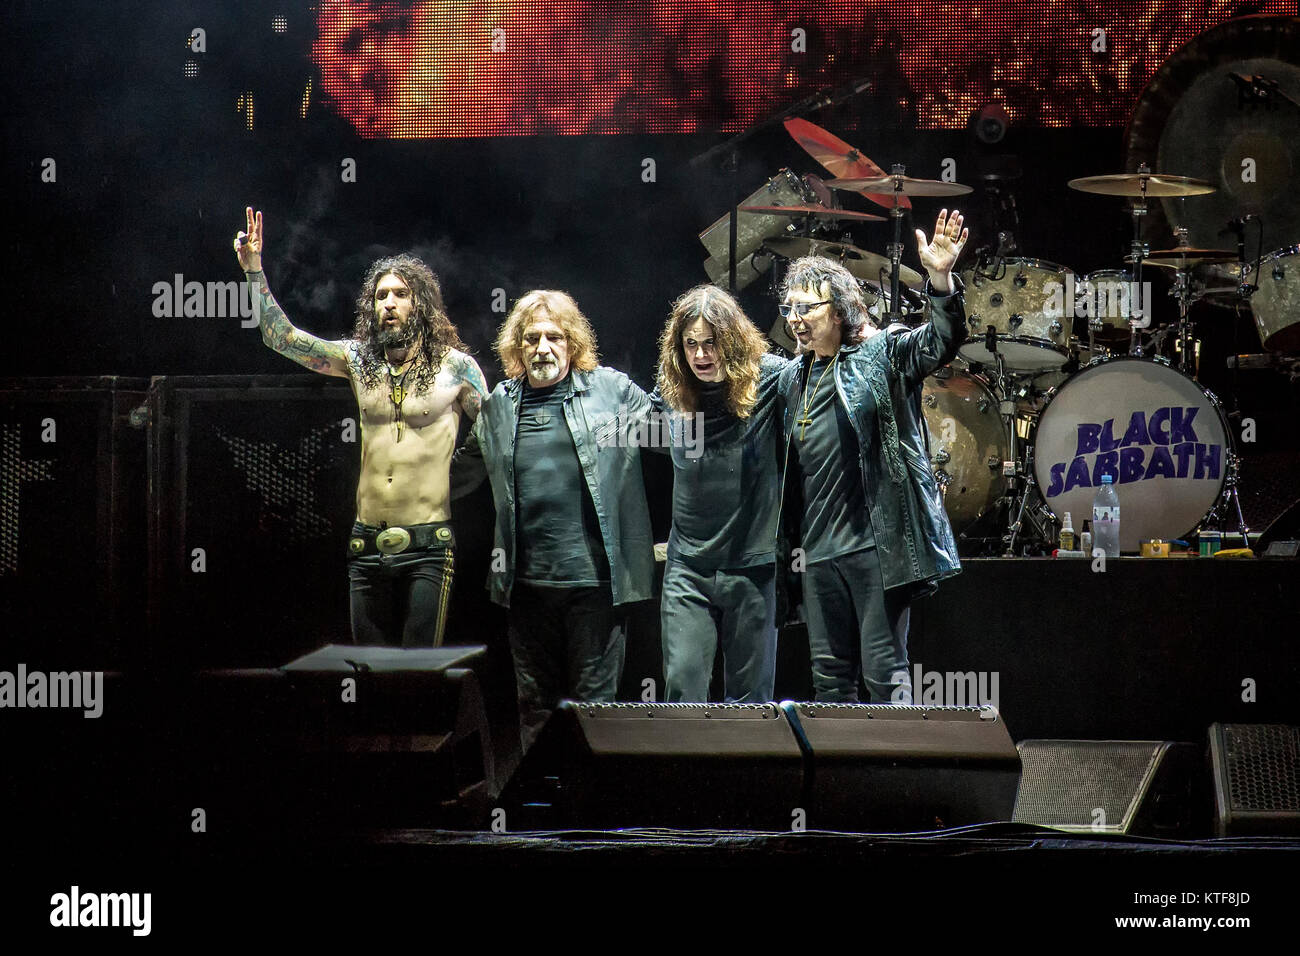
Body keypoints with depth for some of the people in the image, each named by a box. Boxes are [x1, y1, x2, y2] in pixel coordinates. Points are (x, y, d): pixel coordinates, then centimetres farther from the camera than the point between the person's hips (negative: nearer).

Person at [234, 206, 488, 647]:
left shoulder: (454, 366, -1)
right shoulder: (358, 359, 9)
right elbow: (281, 336, 7)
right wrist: (254, 269, -1)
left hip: (427, 548, -4)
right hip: (367, 548, 4)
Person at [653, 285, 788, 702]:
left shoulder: (769, 379, -6)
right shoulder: (672, 393, 5)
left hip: (752, 563, -2)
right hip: (688, 568, 2)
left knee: (750, 694, 6)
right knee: (682, 685, -4)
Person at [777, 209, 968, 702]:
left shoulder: (883, 354, -1)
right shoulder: (792, 380, 17)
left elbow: (940, 342, -20)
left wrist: (940, 278, -36)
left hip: (876, 543, -6)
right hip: (818, 550, 6)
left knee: (884, 671, -4)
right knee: (830, 675, 10)